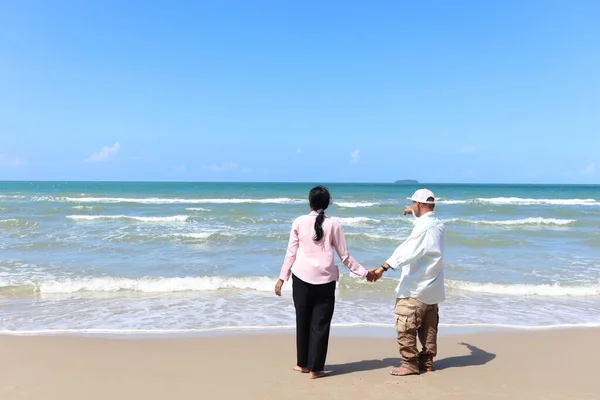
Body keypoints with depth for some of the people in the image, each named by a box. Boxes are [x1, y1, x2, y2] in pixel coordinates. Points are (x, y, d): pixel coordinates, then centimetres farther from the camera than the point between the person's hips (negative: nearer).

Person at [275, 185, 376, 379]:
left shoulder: (299, 222, 1)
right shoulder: (333, 224, -1)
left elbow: (291, 253, 2)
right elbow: (344, 256, 1)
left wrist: (282, 278, 9)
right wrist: (365, 272, 11)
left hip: (301, 277, 1)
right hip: (325, 279, -1)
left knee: (303, 321, 14)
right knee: (320, 324, 7)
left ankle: (303, 363, 27)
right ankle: (314, 368, 12)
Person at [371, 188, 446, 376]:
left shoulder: (422, 227, -20)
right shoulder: (438, 225, 9)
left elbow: (405, 250, -32)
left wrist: (383, 267, -38)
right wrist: (414, 213, 51)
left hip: (415, 288, -10)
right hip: (432, 287, 10)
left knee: (406, 326, -2)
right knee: (429, 327, 14)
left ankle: (410, 363, 3)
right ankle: (427, 361, 22)